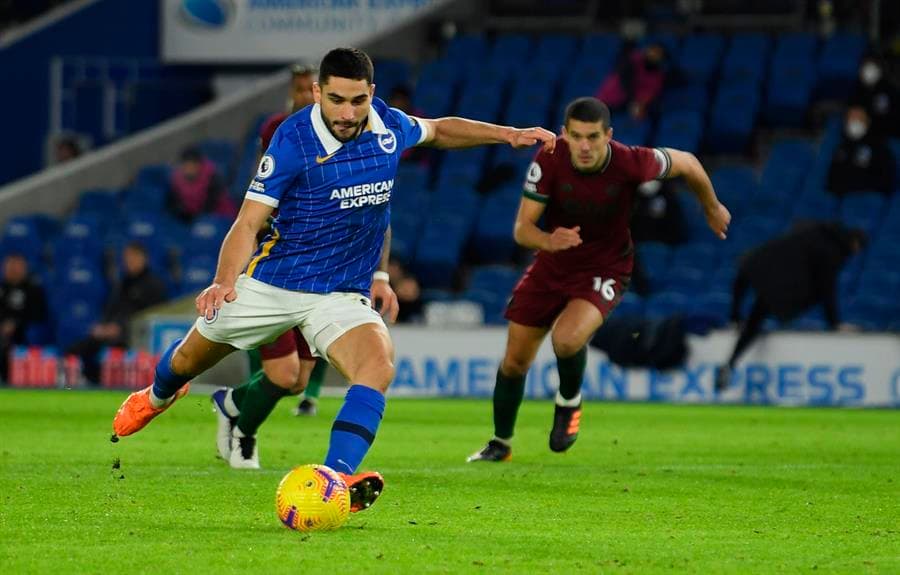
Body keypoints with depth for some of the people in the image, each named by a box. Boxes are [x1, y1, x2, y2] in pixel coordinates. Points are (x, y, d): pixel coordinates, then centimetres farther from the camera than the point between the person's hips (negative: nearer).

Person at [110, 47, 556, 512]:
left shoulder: (388, 125, -5)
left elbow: (438, 130, 20)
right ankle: (157, 397, 56)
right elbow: (249, 222, -18)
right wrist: (224, 281, -34)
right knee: (188, 360, 18)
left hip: (343, 294, 2)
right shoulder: (294, 141, -19)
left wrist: (508, 134, 14)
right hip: (270, 284, -2)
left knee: (378, 365, -30)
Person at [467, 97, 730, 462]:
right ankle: (501, 443, 33)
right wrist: (548, 241, -42)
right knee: (515, 361, 7)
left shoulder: (631, 163, -26)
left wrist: (712, 208, 12)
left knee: (566, 339, -31)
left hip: (604, 270, -3)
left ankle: (569, 402, 3)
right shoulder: (549, 161, -22)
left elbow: (686, 164, -5)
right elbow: (522, 229, -19)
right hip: (552, 265, 3)